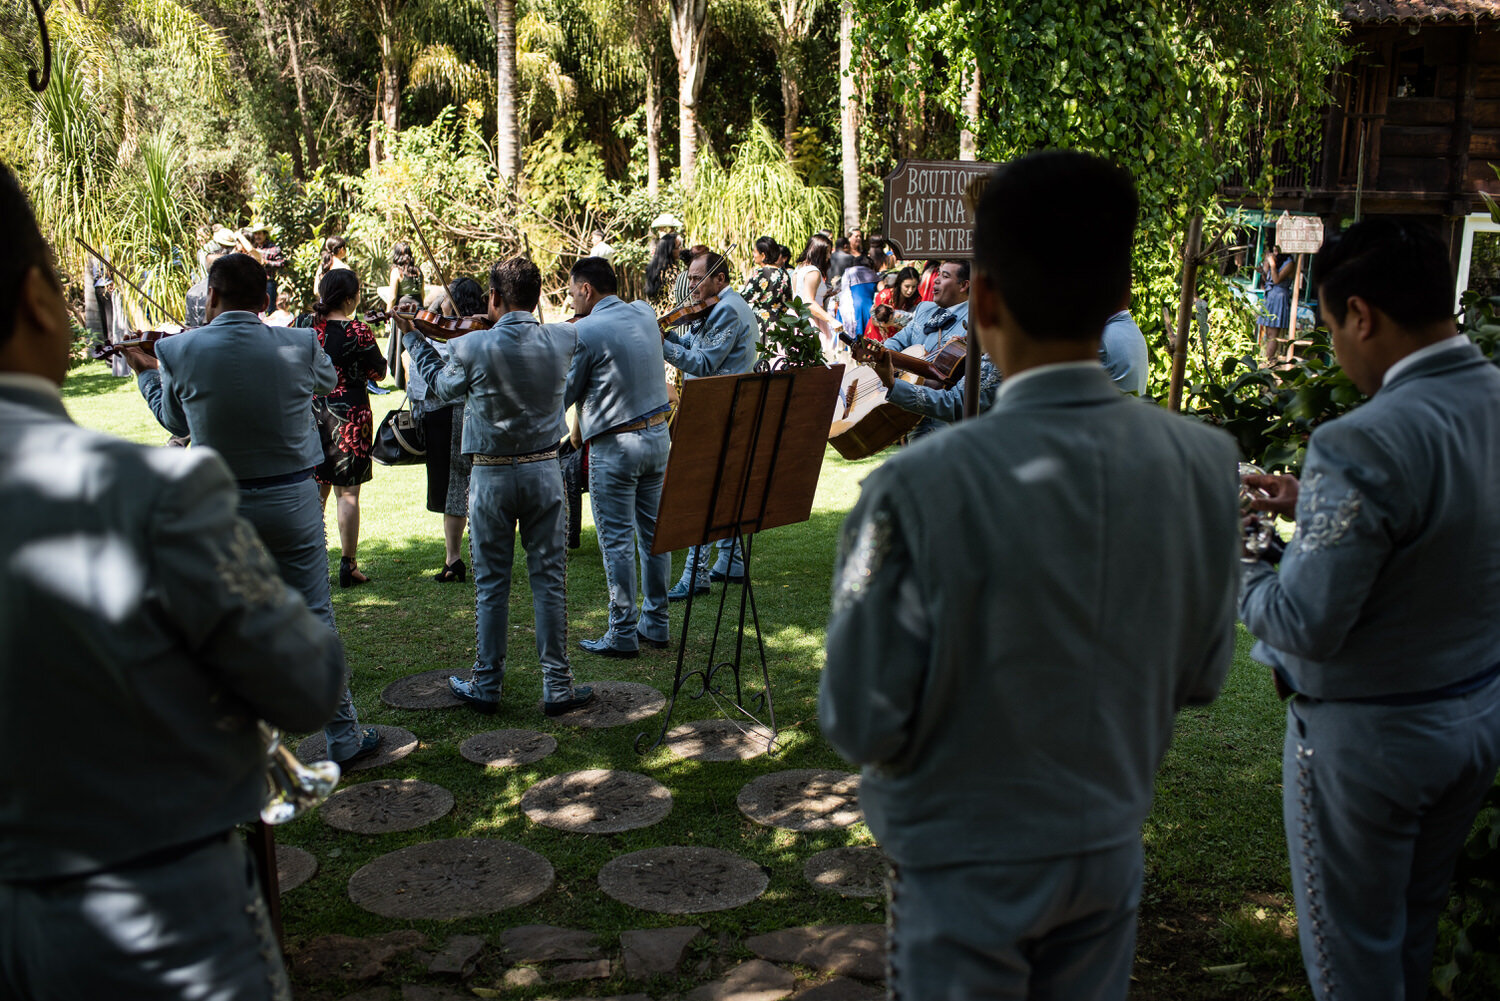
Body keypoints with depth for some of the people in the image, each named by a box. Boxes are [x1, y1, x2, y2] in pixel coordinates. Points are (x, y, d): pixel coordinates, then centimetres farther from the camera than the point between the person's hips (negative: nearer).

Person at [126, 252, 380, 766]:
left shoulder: (177, 350, -10)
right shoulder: (298, 344, -12)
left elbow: (174, 420, 7)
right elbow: (327, 380, 11)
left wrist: (145, 371, 26)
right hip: (291, 500, 0)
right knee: (313, 620, 10)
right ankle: (343, 737, 19)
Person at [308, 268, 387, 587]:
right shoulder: (358, 331, -14)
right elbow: (379, 372, -3)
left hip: (311, 413, 5)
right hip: (349, 413, -5)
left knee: (314, 489, 13)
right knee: (347, 492, 2)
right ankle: (348, 566, 5)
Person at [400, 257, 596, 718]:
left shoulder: (471, 347, -13)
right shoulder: (564, 339, -7)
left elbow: (441, 388, 6)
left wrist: (412, 338, 18)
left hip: (491, 476, -1)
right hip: (544, 472, 1)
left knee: (491, 584, 10)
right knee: (549, 580, 7)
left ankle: (486, 685, 19)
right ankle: (558, 687, 11)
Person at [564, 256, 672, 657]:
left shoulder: (585, 332, -15)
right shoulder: (645, 314, 6)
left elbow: (564, 395, -9)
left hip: (615, 446, -7)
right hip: (658, 434, 7)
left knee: (617, 540, 1)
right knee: (653, 533, 14)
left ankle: (623, 634, 7)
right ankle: (655, 622, 23)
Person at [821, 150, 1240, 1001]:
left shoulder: (919, 490, -28)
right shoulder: (1205, 463, -14)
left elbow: (863, 722, -20)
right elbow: (1202, 674, -2)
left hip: (964, 865, -4)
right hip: (1111, 846, 4)